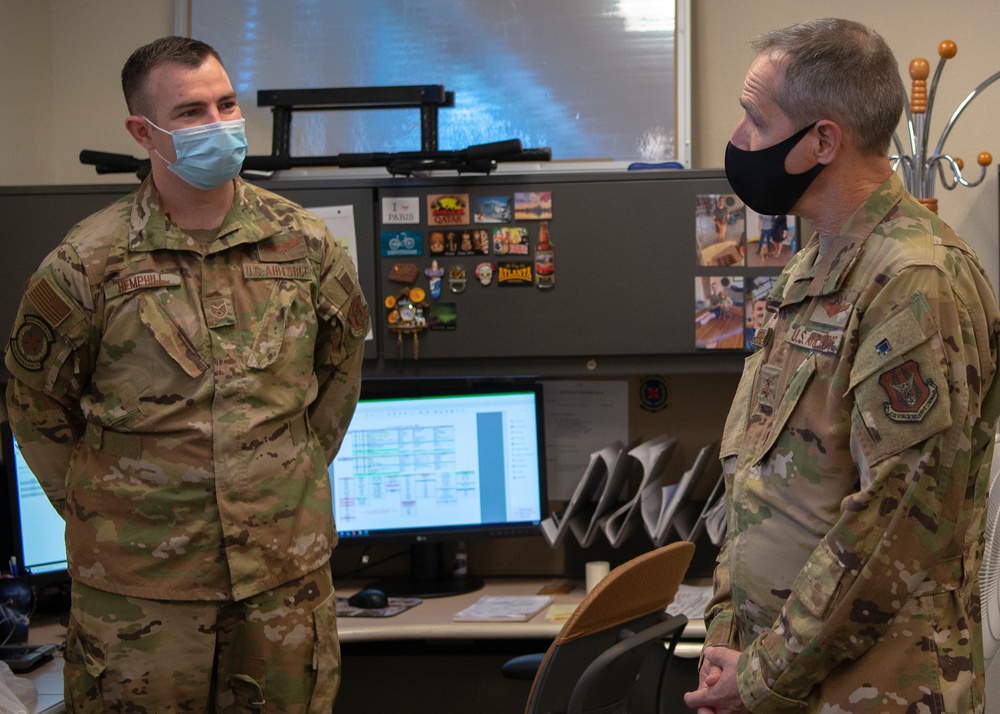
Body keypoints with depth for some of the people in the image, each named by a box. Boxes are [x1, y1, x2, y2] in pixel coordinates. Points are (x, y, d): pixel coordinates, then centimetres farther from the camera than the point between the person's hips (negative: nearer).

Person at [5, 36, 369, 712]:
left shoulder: (305, 243, 1)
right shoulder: (88, 263, -7)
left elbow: (341, 366, 17)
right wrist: (93, 511, 4)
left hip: (287, 569, 2)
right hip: (138, 578, -2)